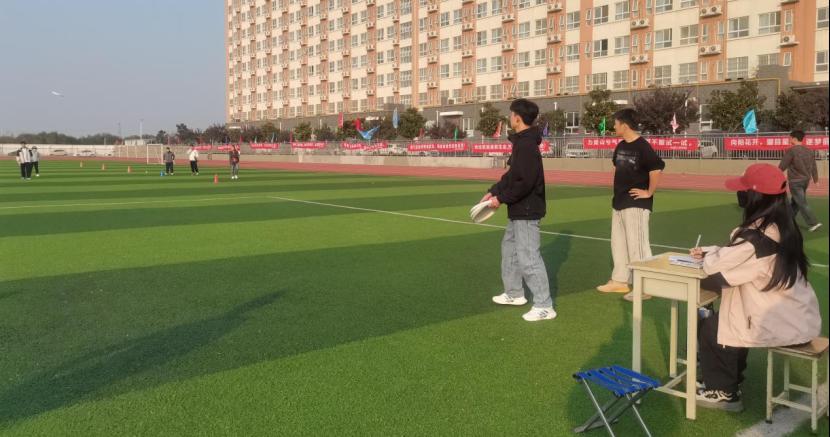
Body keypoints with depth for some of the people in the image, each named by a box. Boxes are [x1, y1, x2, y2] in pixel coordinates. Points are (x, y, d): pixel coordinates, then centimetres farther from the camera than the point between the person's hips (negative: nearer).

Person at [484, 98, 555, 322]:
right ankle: (514, 293, 35)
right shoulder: (521, 142, 11)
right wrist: (493, 191, 11)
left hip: (526, 211, -11)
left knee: (528, 257, -7)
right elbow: (512, 175, 18)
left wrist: (502, 198, -18)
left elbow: (525, 182, -27)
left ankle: (544, 306, 0)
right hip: (519, 210, 11)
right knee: (509, 247, 22)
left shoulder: (526, 145, -21)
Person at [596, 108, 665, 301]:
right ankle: (620, 281, 27)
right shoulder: (621, 146, 10)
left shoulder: (642, 146, -16)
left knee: (637, 245, -6)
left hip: (636, 204, -9)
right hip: (619, 203, 9)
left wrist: (649, 193, -18)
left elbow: (656, 168, -25)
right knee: (618, 243, 15)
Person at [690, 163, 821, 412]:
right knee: (723, 317, 24)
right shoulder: (781, 226, 4)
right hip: (798, 318, 9)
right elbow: (735, 257, 16)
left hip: (782, 325, -9)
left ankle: (723, 392, 20)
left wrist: (708, 254, 0)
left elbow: (716, 267, -20)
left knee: (708, 328, 5)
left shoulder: (757, 236, -27)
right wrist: (708, 252, 8)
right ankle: (730, 380, 38)